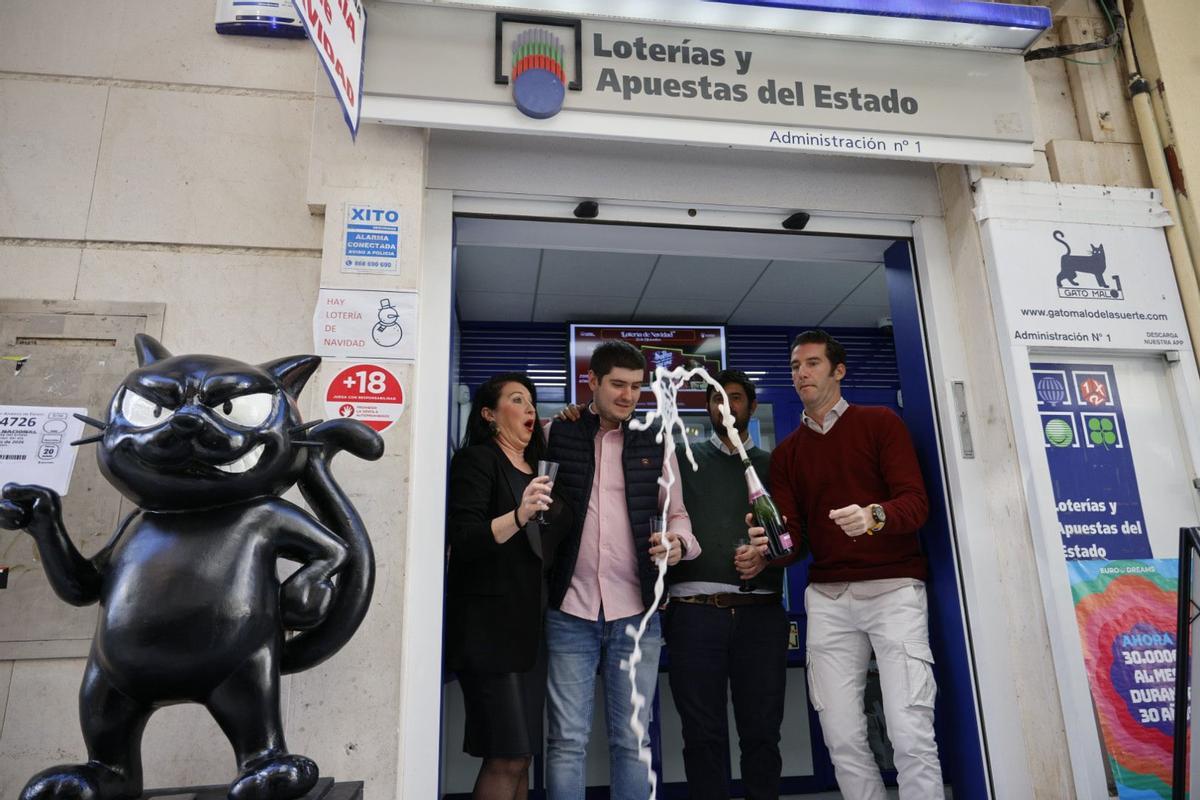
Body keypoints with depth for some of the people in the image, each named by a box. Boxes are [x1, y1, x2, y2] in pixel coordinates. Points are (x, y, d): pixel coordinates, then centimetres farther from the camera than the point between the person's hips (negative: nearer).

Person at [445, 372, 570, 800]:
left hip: (533, 625, 7)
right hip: (491, 626, -7)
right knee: (507, 756, -6)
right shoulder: (477, 460, -6)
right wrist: (519, 515, -32)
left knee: (519, 755, 11)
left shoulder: (538, 467, 16)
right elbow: (463, 542, -18)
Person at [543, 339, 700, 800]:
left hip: (635, 612, 2)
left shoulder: (655, 446, 10)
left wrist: (676, 541, -8)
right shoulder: (555, 436, 4)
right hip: (569, 612, -1)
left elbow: (675, 513, 13)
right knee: (567, 740, 6)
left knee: (632, 740, 11)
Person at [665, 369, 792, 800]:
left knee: (761, 731, 7)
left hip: (760, 613, 1)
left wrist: (767, 555, -11)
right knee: (703, 734, 4)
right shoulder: (683, 458, 12)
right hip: (696, 612, -1)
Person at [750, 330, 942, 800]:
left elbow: (916, 503, -5)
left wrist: (875, 516, -27)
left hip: (893, 589, -3)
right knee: (843, 739, 2)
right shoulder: (786, 453, 16)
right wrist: (769, 545, -16)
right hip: (828, 599, 3)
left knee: (911, 736, -8)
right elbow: (791, 535, 7)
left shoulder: (879, 423, 5)